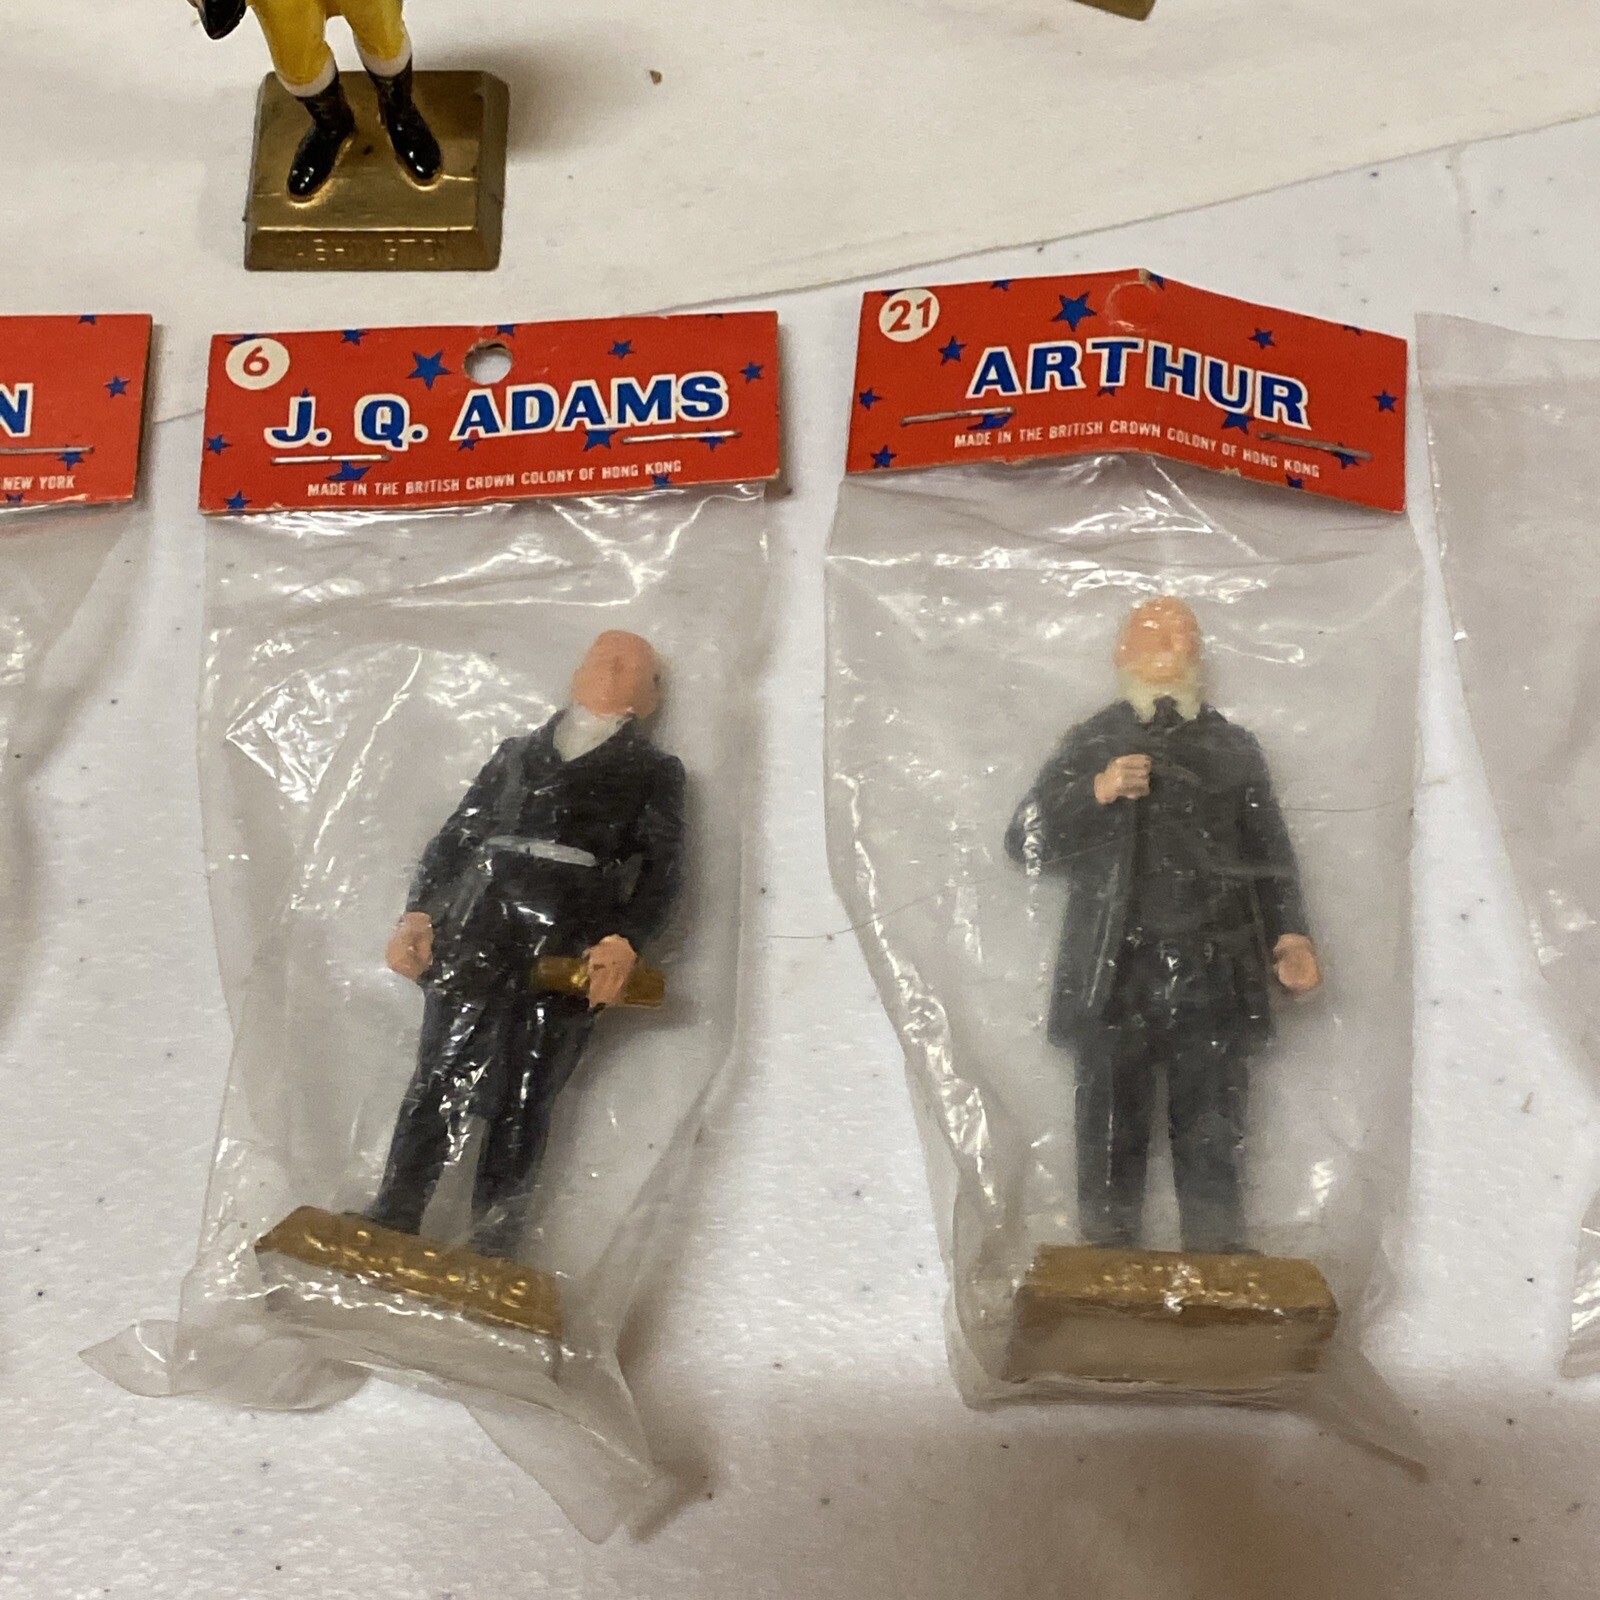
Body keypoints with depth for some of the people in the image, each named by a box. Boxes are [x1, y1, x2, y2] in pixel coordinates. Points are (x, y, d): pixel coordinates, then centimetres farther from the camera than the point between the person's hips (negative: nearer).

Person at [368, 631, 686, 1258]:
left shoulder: (654, 771, 16)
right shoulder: (518, 752, 24)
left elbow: (662, 868, 4)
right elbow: (456, 834, 18)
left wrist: (624, 940, -14)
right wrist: (419, 912, 3)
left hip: (572, 945, -2)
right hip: (478, 926, 2)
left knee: (523, 1099, -3)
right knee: (441, 1079, -3)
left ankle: (487, 1257, 1)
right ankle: (387, 1232, 2)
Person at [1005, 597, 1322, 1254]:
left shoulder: (1234, 749, 17)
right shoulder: (1090, 746, 12)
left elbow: (1270, 856, 18)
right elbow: (1024, 842, 5)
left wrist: (1288, 933, 2)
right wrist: (1098, 793, -9)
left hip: (1211, 980, 1)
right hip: (1114, 979, -1)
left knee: (1210, 1140, 2)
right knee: (1112, 1138, 1)